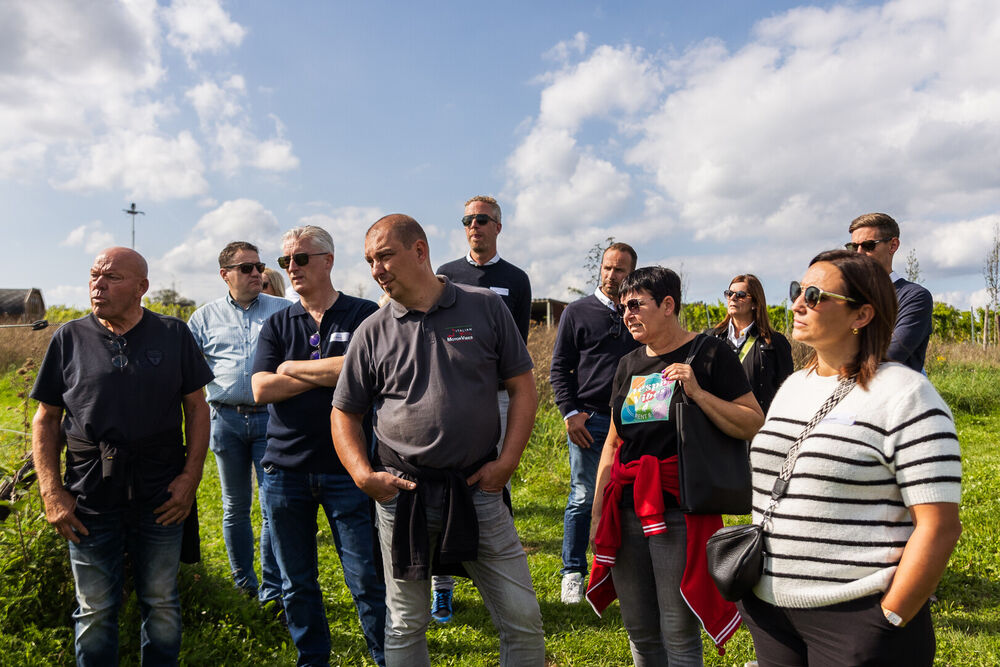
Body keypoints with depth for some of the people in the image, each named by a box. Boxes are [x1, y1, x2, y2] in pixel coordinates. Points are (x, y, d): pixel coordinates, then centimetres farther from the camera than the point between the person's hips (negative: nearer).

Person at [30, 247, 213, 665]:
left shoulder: (173, 334, 2)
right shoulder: (70, 338, 3)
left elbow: (196, 406, 3)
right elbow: (46, 418, 5)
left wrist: (191, 475, -5)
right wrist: (51, 491, -3)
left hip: (162, 496, 0)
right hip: (89, 499, 0)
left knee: (162, 604, 14)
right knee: (95, 610, 13)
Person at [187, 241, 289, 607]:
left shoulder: (284, 311, 5)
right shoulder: (205, 317, 9)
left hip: (271, 416, -2)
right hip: (227, 419, 2)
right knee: (235, 507, 13)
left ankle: (273, 591, 6)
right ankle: (243, 584, 28)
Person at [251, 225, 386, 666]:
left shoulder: (364, 316, -1)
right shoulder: (276, 325, 10)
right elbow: (261, 390, -3)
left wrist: (294, 368, -8)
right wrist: (330, 372, -10)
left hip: (347, 469, -3)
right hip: (285, 469, 4)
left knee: (368, 582, 2)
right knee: (297, 585, 15)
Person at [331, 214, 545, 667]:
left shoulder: (486, 308, -1)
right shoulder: (372, 333, 1)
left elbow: (523, 388, 2)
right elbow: (344, 413, 9)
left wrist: (507, 461, -6)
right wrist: (364, 476, -5)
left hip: (478, 489, 0)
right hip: (402, 494, 1)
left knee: (523, 618, 6)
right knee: (406, 625, 14)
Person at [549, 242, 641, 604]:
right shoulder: (577, 312, 5)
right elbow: (559, 368, 4)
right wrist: (570, 413, -6)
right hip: (588, 420, -2)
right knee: (583, 498, 0)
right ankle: (573, 573, 13)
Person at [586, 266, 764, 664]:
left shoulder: (709, 354, -4)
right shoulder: (629, 365, 13)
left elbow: (754, 426, -9)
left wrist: (697, 392, -19)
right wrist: (597, 511, 14)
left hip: (680, 512, -5)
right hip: (626, 511, 6)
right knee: (638, 632, 15)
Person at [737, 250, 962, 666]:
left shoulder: (905, 394, -11)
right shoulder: (792, 386, 10)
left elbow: (940, 526, -14)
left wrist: (888, 622, -15)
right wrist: (753, 570, 11)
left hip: (856, 618, -6)